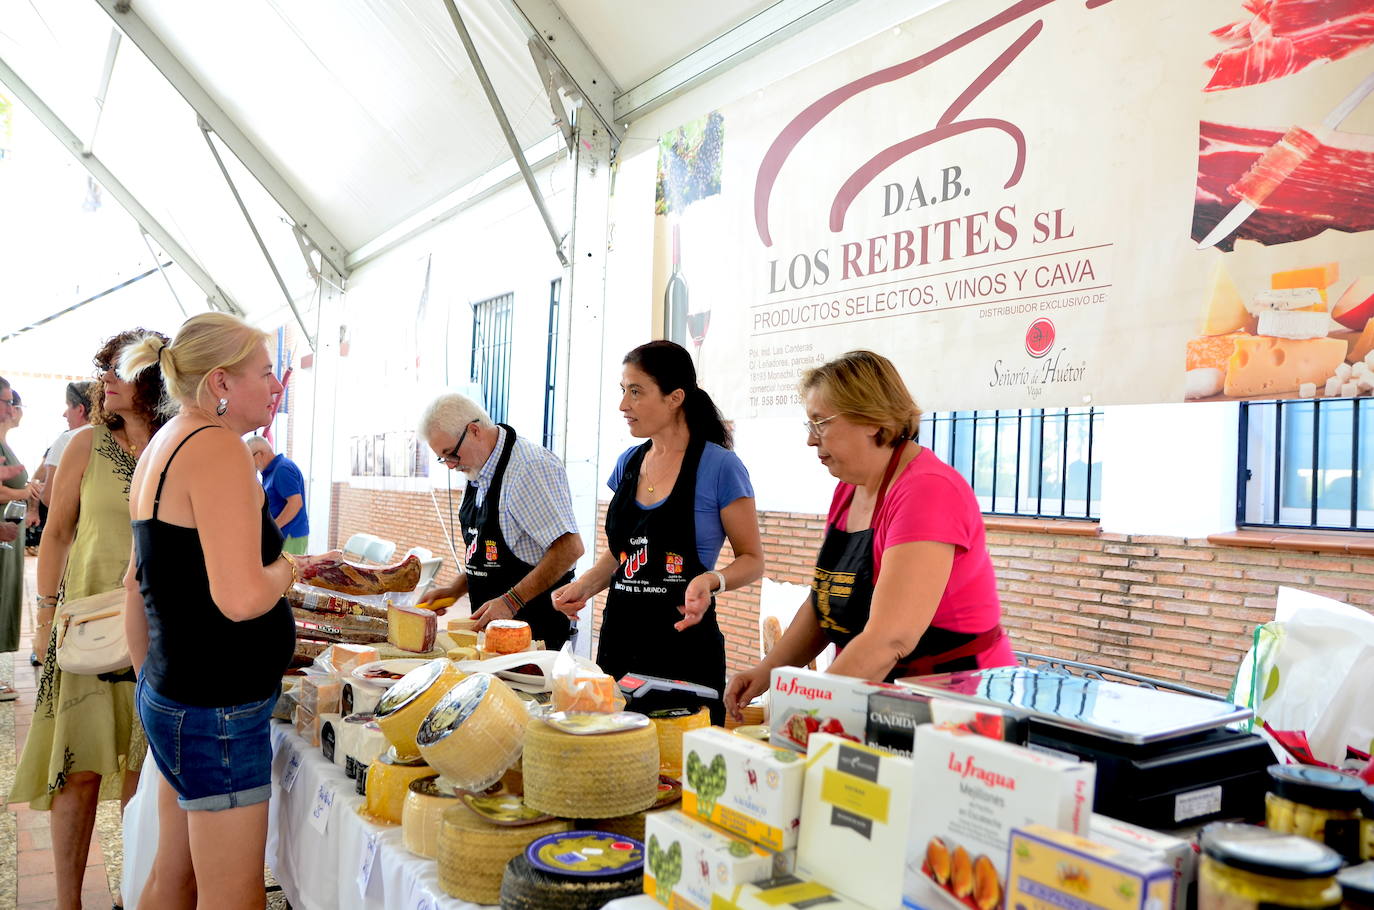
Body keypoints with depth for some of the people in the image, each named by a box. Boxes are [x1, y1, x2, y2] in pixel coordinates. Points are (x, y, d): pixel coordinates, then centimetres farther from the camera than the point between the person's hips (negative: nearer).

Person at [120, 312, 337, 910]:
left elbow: (138, 582, 20)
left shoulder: (164, 444, 12)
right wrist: (290, 567, -7)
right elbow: (242, 598, -28)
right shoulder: (217, 445, -19)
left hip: (172, 695, 10)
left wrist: (148, 677, 29)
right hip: (216, 707, -10)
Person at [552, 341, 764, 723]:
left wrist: (711, 581, -24)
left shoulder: (720, 466, -10)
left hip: (685, 643, -5)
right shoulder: (628, 463, 9)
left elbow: (752, 560, -5)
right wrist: (584, 587, 2)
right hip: (620, 635, 6)